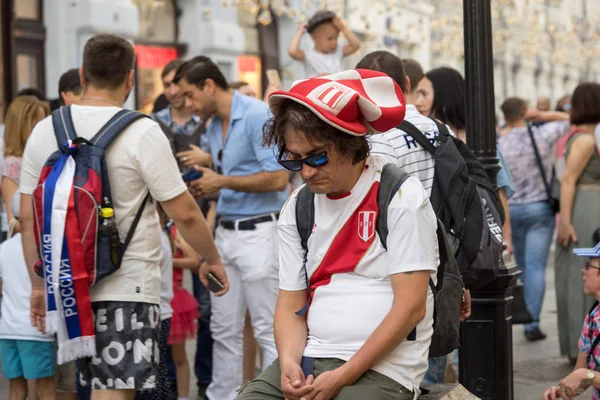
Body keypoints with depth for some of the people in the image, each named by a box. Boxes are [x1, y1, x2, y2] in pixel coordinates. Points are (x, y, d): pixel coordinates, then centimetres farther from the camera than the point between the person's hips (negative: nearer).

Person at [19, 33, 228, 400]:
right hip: (126, 289, -5)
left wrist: (38, 284, 17)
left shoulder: (44, 131, 4)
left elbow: (28, 217, 8)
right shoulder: (142, 132, -11)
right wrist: (212, 260, 8)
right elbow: (185, 214, -9)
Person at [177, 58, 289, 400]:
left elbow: (277, 179, -19)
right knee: (224, 329, 11)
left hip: (259, 231, -8)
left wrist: (222, 182, -13)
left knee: (269, 330, -3)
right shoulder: (213, 126, 12)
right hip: (226, 231, 8)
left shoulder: (257, 116, -12)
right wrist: (204, 188, 5)